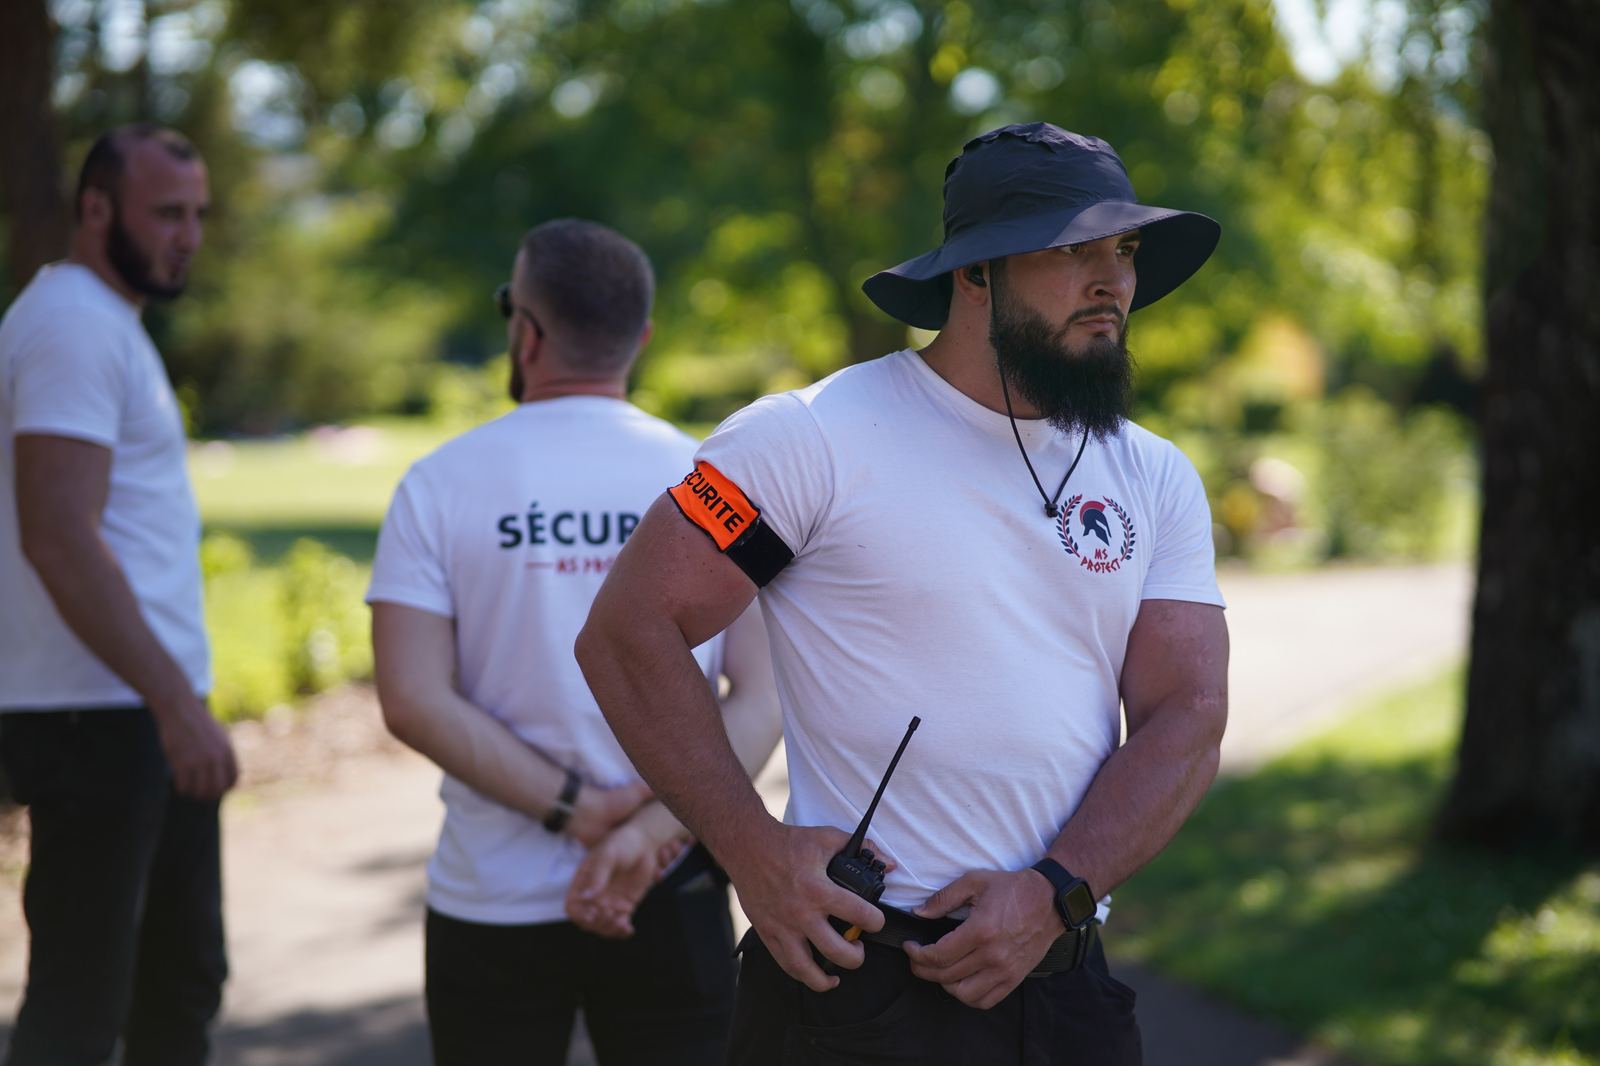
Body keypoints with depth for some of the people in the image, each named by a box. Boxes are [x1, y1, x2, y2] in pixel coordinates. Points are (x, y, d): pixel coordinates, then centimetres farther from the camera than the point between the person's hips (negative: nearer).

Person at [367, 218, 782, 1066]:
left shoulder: (443, 482, -3)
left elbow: (413, 700, -12)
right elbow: (762, 701, -8)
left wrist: (580, 811, -13)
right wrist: (648, 832, -16)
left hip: (493, 903, -1)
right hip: (671, 903, 1)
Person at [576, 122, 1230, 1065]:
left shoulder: (1158, 482, 7)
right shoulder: (819, 439, -7)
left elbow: (1187, 721, 1)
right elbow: (627, 633, -8)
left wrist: (1056, 894, -14)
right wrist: (754, 850, -16)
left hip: (1069, 984, 4)